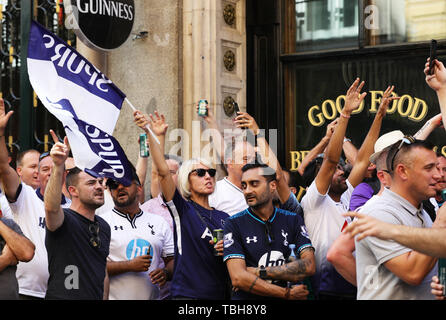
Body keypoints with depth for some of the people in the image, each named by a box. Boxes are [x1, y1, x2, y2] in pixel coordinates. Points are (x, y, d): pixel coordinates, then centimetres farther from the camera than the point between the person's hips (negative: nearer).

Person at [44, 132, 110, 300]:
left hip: (95, 297, 7)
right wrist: (58, 166, -46)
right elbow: (51, 207, -36)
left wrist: (104, 298, 12)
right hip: (61, 297, -7)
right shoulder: (65, 220, -12)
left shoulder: (103, 226, 10)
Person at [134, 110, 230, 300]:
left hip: (220, 293, 5)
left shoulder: (223, 218, 14)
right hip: (187, 293, -5)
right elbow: (163, 171, -11)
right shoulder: (183, 209, 1)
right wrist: (149, 132, -18)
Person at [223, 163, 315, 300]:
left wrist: (260, 272, -10)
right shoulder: (234, 224, -1)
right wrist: (288, 294, -10)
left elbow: (309, 266, -3)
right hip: (247, 297, -1)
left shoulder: (293, 220, 8)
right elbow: (238, 278, -11)